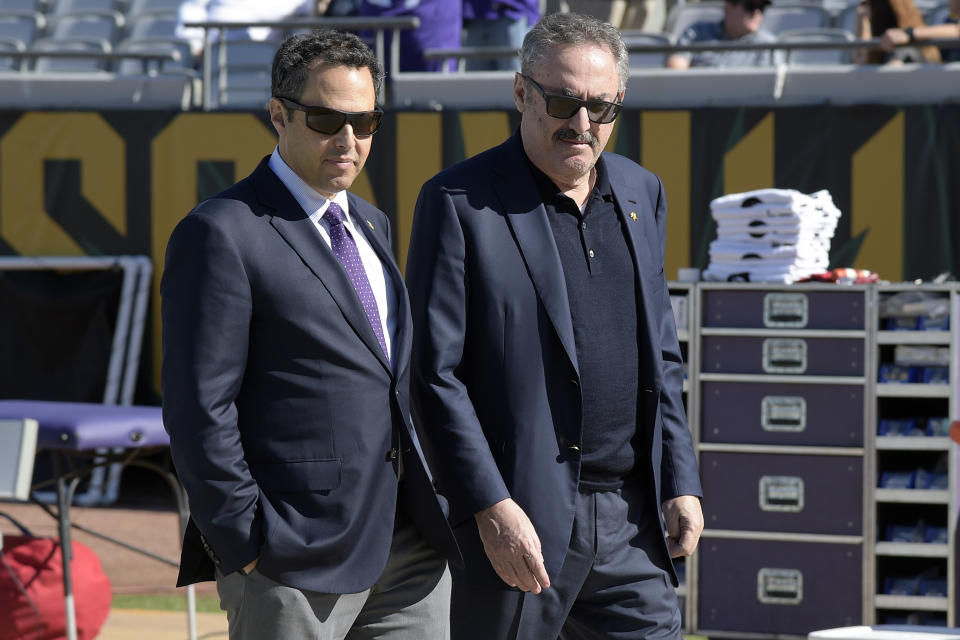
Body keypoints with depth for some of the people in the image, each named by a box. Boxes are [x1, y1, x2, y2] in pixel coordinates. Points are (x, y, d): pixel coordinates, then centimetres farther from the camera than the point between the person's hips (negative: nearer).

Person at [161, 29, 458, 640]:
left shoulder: (372, 225, 18)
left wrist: (431, 508, 14)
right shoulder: (221, 234, -8)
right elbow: (198, 407, -12)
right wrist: (244, 543, -15)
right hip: (297, 558, -7)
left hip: (410, 544, 7)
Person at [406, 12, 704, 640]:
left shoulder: (641, 193, 13)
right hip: (518, 521, -5)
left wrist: (680, 481, 10)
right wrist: (491, 509, -17)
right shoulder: (459, 203, -6)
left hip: (631, 519, 5)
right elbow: (435, 371, -10)